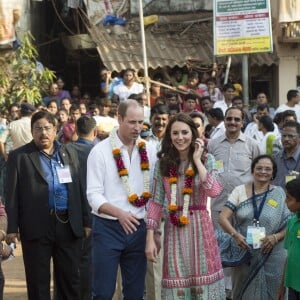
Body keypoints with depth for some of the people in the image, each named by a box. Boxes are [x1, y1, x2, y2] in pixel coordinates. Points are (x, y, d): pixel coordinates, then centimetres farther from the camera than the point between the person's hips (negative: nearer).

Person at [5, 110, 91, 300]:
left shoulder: (70, 154, 12)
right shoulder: (19, 156, 1)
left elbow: (79, 190, 12)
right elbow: (12, 195, -2)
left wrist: (86, 221, 8)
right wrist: (12, 228, -8)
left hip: (69, 225, 3)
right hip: (37, 227, -3)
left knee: (70, 279, 9)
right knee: (38, 281, 4)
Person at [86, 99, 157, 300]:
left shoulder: (149, 151, 5)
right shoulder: (100, 151, -6)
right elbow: (94, 195, -11)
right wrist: (119, 213, -25)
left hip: (138, 227, 4)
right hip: (107, 227, -3)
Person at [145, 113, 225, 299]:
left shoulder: (207, 160, -1)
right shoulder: (163, 163, 4)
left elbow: (214, 191, -19)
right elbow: (156, 203, 4)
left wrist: (197, 160, -13)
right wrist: (150, 238, -2)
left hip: (200, 227, -1)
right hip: (174, 229, 1)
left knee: (203, 284, 3)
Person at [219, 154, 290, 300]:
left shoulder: (280, 194, 0)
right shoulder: (240, 191, 2)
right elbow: (223, 217, -5)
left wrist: (276, 237, -18)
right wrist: (235, 235, -21)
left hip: (271, 256, -1)